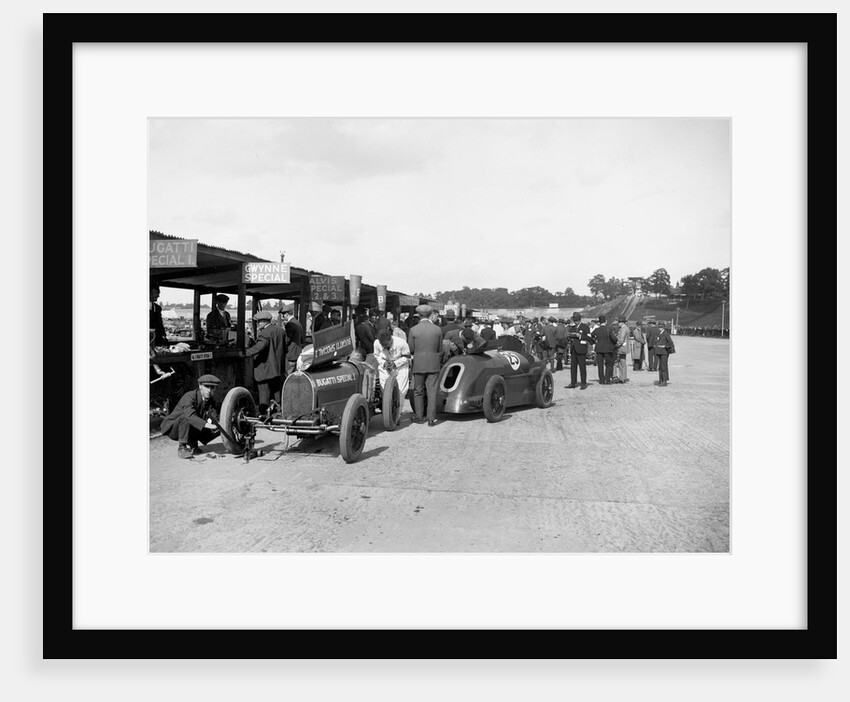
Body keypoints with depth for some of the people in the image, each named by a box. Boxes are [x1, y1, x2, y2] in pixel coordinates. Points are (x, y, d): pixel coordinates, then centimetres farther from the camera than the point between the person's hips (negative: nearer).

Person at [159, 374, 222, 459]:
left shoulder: (211, 401, -3)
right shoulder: (189, 397, -25)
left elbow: (215, 419, -11)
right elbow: (190, 416, -42)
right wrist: (207, 425, -55)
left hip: (191, 429, 6)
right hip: (172, 428, -6)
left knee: (218, 429, -11)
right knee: (186, 417, -36)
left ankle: (192, 444, 6)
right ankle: (181, 448, -22)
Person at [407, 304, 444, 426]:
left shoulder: (413, 330, -8)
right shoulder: (437, 330, -3)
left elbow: (410, 349, -3)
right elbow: (440, 349, 4)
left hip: (419, 365, -1)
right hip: (433, 365, 1)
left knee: (418, 391, 13)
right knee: (432, 391, 6)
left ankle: (419, 416, 19)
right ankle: (431, 418, 5)